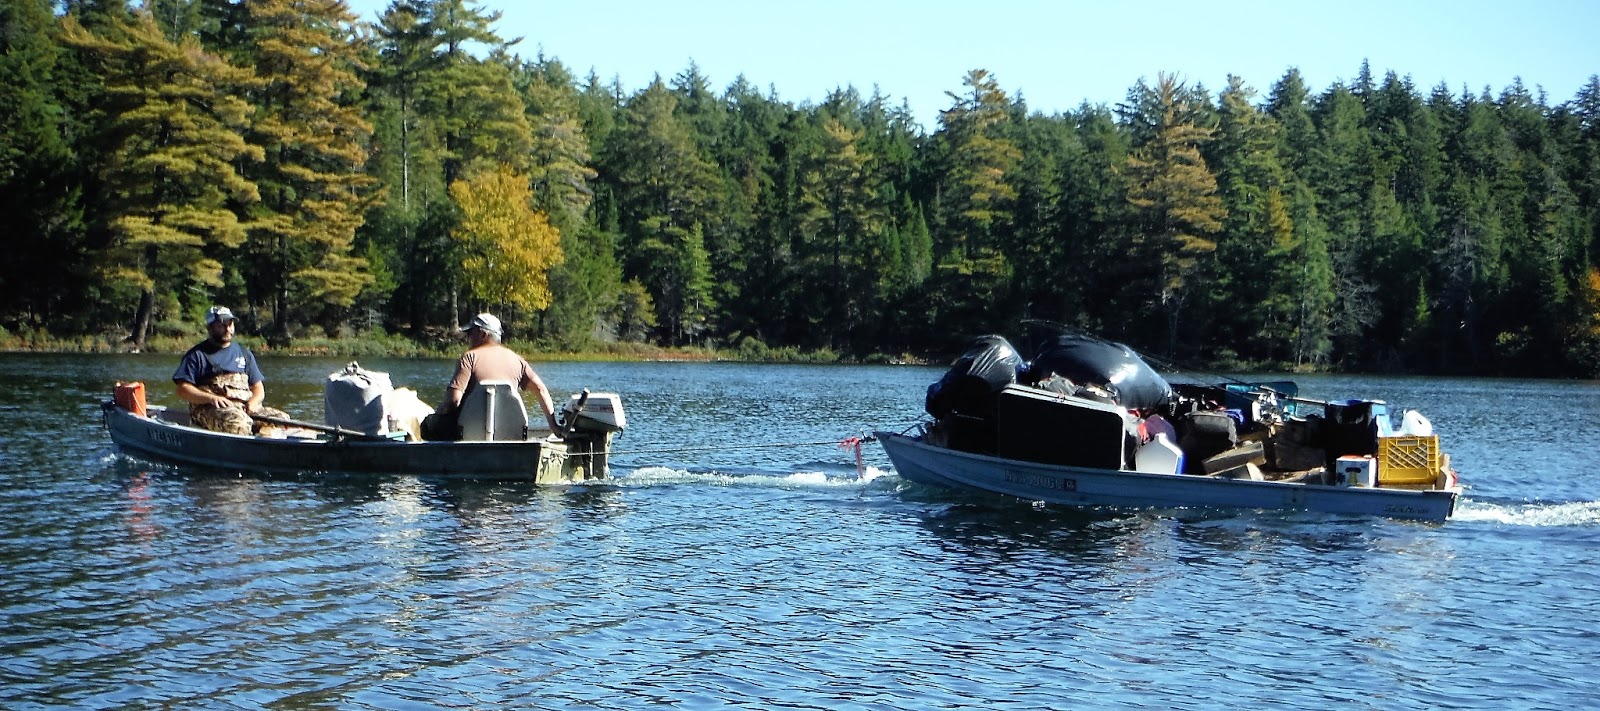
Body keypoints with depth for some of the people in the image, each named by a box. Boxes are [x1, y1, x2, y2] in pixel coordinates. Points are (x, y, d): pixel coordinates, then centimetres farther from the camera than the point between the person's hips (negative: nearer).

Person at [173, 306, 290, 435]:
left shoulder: (244, 353, 23)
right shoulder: (197, 354, 8)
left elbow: (258, 388, 21)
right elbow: (182, 391, 0)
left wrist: (252, 403, -3)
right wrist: (211, 398, -16)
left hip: (245, 407, 5)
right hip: (209, 409, -5)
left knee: (281, 418, -21)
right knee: (237, 421, -39)